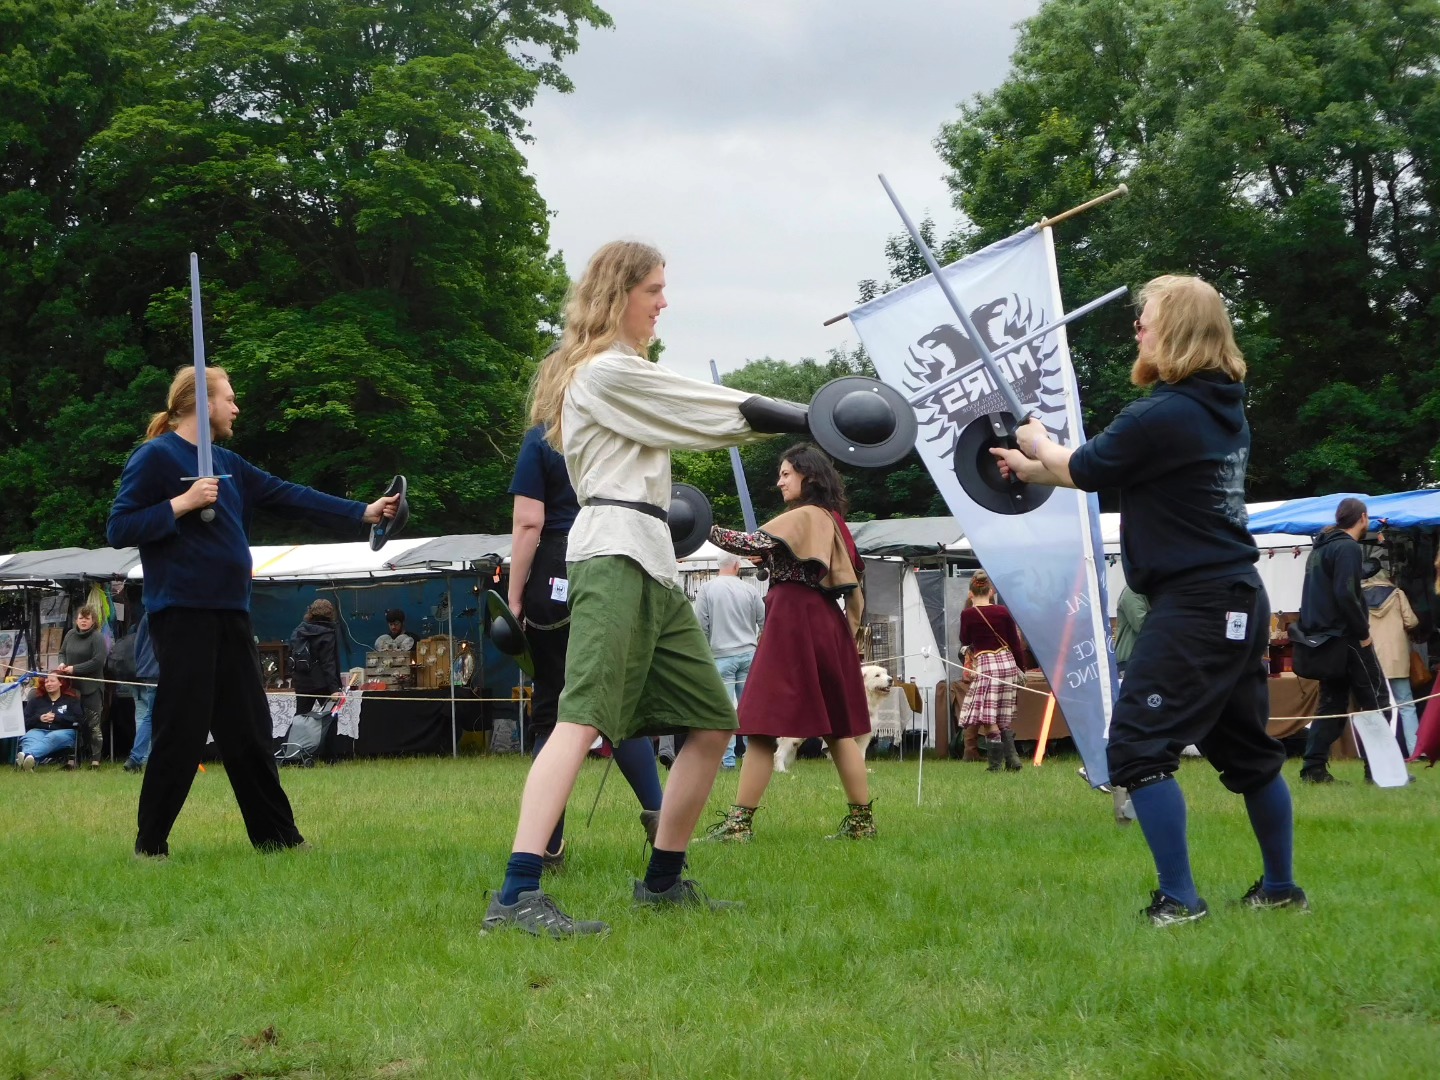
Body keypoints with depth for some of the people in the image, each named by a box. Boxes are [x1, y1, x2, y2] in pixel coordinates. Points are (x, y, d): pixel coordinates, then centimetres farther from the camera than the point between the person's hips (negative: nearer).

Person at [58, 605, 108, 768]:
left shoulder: (97, 638, -10)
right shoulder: (70, 635, 8)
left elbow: (98, 662, -18)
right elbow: (62, 653, 22)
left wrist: (75, 669, -17)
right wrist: (63, 663, -1)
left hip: (91, 688, -6)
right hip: (72, 686, 6)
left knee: (93, 725, -2)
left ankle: (96, 759, 3)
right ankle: (73, 758, 14)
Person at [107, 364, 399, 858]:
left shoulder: (227, 464, 17)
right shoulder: (155, 457, -6)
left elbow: (289, 496, 18)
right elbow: (119, 529, -11)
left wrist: (361, 513, 15)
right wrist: (182, 503, -18)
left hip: (230, 613, 8)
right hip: (182, 614, -8)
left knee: (249, 730, 11)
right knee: (181, 733, -6)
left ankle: (277, 835, 16)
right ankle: (150, 843, 4)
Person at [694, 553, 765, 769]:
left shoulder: (707, 589, -4)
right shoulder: (749, 590, 1)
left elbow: (701, 625, -4)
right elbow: (764, 621, 7)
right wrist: (758, 642, 26)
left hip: (721, 655, -2)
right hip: (748, 654, 2)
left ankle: (727, 757, -3)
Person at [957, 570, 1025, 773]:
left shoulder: (968, 614, -6)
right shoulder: (1003, 611, 3)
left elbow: (965, 641, 10)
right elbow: (1015, 642, 7)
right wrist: (1019, 666, 20)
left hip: (985, 665, -5)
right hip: (1007, 661, 5)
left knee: (987, 718, -1)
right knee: (1004, 718, 15)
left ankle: (996, 762, -4)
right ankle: (1012, 759, 8)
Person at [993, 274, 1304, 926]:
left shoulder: (1162, 417, -18)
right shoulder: (1225, 411, 11)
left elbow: (1082, 470, -3)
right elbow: (1111, 473, 20)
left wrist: (1038, 444, 18)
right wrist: (1032, 469, 24)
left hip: (1194, 605, -10)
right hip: (1241, 602, 10)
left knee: (1139, 746, -5)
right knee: (1246, 748, 19)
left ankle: (1178, 898, -6)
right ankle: (1281, 888, 28)